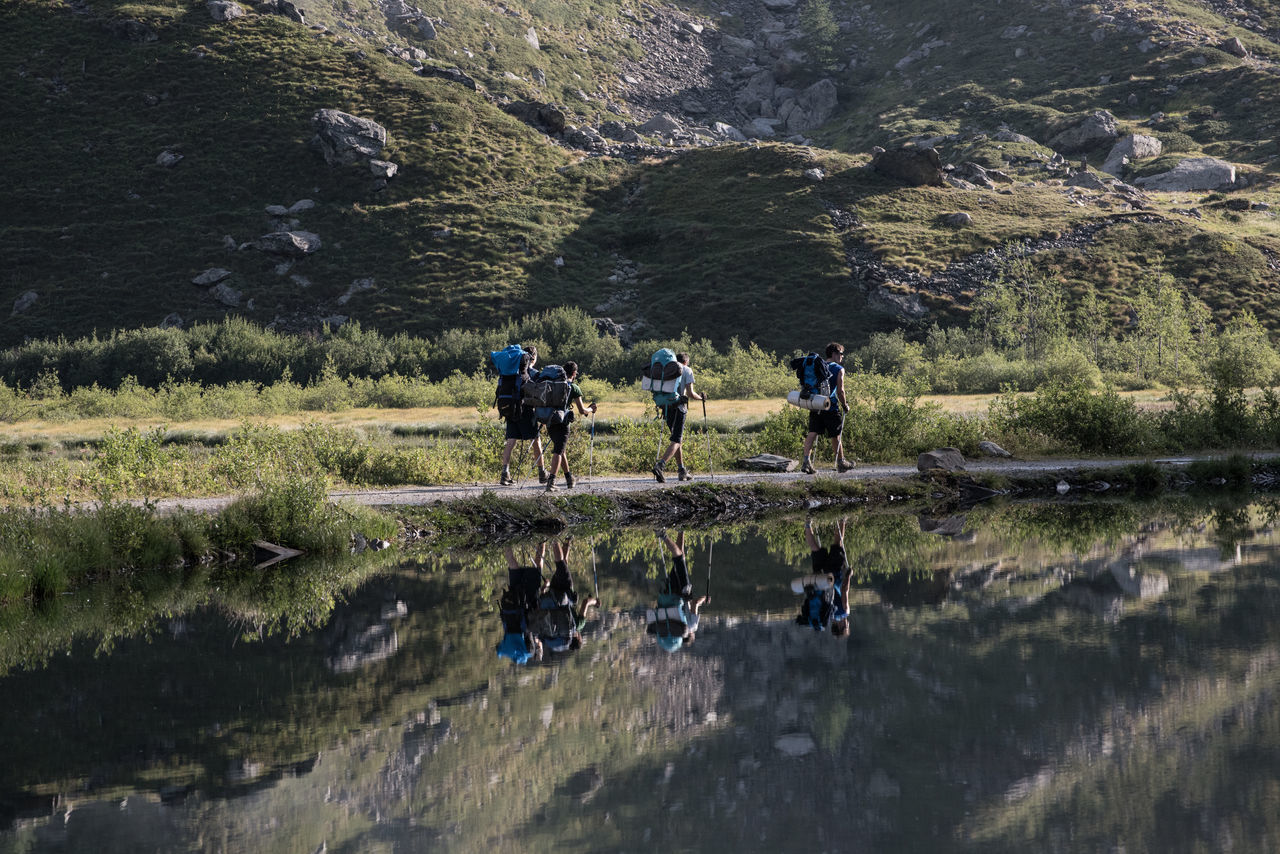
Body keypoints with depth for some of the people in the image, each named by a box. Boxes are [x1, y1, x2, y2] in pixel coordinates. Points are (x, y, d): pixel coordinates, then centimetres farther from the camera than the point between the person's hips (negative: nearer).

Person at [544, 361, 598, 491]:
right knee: (558, 451, -10)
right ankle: (551, 480, -24)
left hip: (549, 422, 5)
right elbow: (582, 411, 1)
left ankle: (568, 478, 29)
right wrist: (591, 409, 22)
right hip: (562, 422, -5)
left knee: (560, 449, 21)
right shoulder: (574, 388, 1)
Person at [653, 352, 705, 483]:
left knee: (677, 438, 19)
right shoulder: (687, 370, 1)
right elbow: (690, 393, -7)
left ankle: (681, 470, 21)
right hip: (678, 407, -6)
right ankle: (660, 465, -28)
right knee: (676, 440, -7)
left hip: (666, 407, 6)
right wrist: (701, 397, 12)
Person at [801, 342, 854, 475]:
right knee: (835, 435, 11)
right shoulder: (839, 369, -6)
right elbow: (840, 391, -11)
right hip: (831, 408, -4)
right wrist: (845, 405, 3)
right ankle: (841, 462, 26)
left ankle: (806, 460, -21)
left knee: (812, 433, -3)